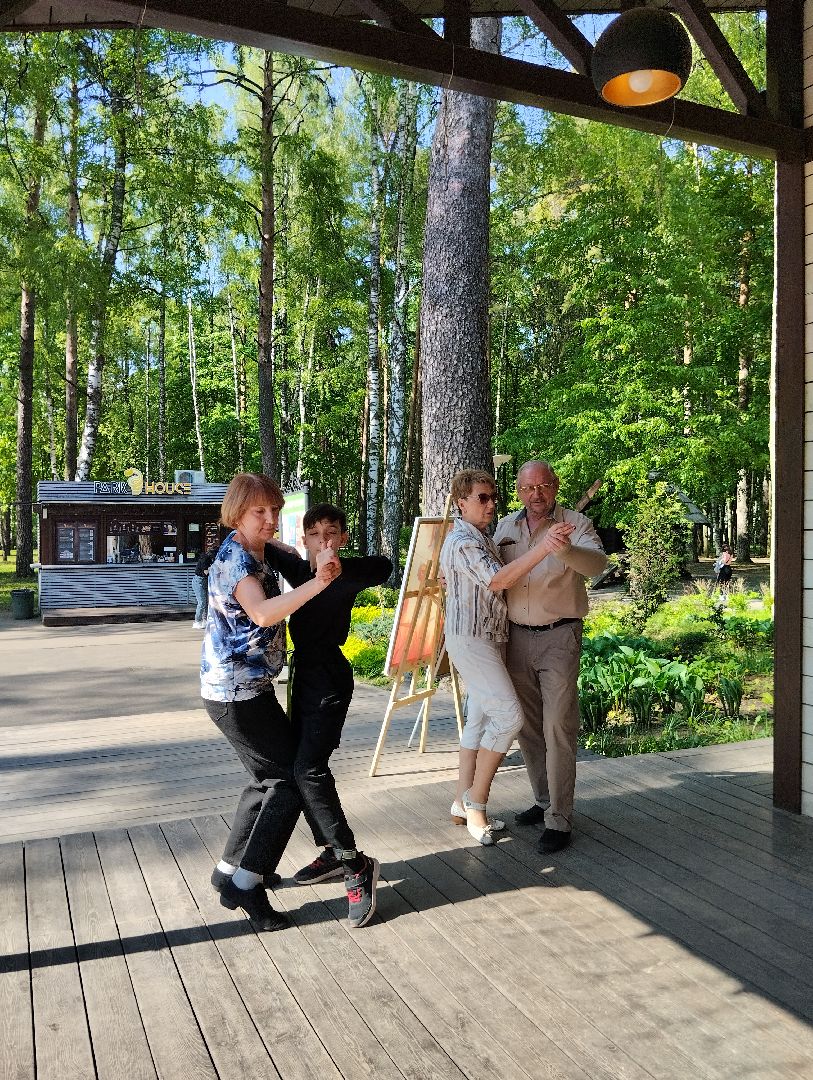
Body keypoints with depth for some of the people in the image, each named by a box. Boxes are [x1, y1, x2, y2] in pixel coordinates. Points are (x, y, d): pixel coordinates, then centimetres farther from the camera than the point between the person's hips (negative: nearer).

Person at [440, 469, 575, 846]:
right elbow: (496, 581, -31)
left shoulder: (483, 538, 15)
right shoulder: (461, 542, -17)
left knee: (480, 718, 11)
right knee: (508, 715, -14)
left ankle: (464, 803, 20)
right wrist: (541, 549, -39)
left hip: (489, 638, 10)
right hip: (470, 639, -10)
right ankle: (476, 798, -2)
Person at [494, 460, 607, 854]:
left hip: (559, 637, -5)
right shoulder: (506, 526, 8)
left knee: (558, 728, -6)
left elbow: (597, 564, -27)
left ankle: (559, 821, 2)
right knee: (527, 726, 13)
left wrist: (566, 550, -47)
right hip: (517, 636, 5)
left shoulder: (576, 524, -8)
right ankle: (544, 801, 30)